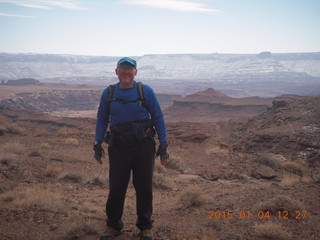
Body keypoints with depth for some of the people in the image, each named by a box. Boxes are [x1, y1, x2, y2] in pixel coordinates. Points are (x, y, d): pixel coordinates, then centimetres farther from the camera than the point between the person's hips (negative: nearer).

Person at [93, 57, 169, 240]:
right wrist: (98, 145, 3)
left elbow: (158, 118, 1)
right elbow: (102, 120, 12)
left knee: (144, 187, 6)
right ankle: (113, 225, 22)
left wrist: (163, 146, -3)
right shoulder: (108, 93, 5)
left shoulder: (146, 91, -1)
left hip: (143, 146, -1)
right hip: (118, 147, 1)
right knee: (116, 188, 6)